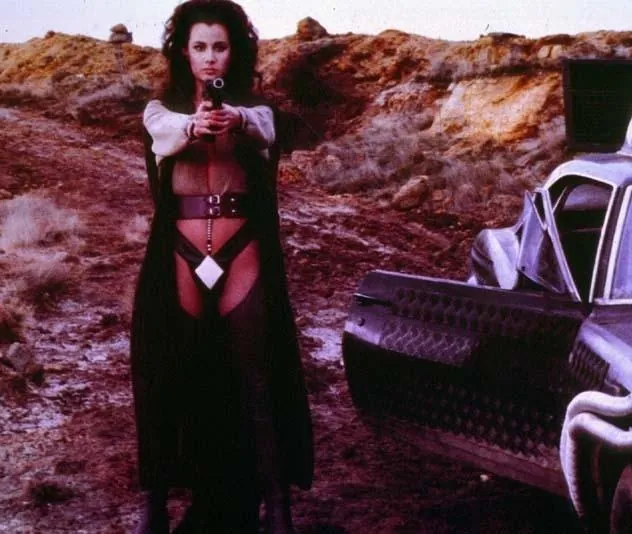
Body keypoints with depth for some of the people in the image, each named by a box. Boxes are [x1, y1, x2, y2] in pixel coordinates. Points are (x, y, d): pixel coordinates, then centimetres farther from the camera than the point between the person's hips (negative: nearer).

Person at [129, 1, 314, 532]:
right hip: (180, 257, 1)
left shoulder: (254, 109, 5)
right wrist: (195, 125, -43)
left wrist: (235, 120, -45)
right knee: (168, 375, 2)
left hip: (244, 255, 0)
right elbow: (168, 136, -19)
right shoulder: (161, 109, 6)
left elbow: (264, 133, -20)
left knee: (259, 377, -2)